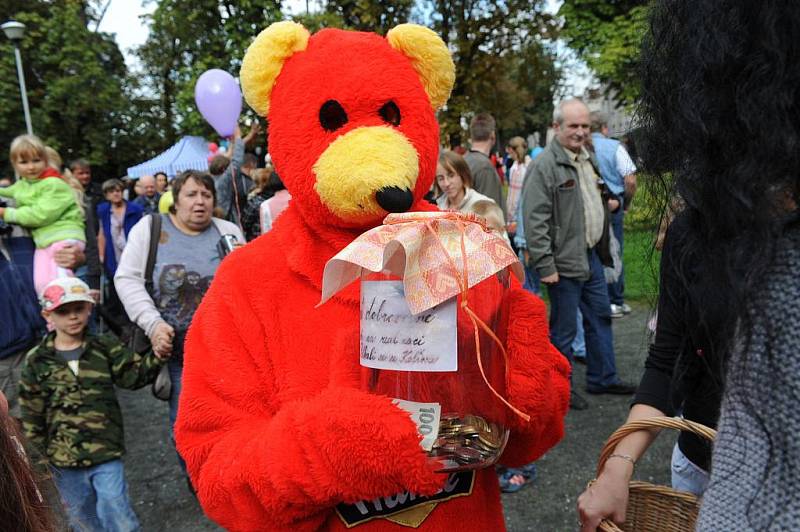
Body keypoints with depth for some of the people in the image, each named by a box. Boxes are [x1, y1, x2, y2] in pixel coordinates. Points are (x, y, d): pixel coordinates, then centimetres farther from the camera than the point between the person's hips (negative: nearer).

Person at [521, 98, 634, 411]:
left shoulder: (588, 159, 13)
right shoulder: (544, 166, -17)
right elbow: (535, 221, -22)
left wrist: (611, 202, 13)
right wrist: (545, 266, -23)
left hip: (592, 256, 10)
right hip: (565, 262, -9)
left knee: (601, 317, 19)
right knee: (564, 329, 3)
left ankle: (602, 378, 35)